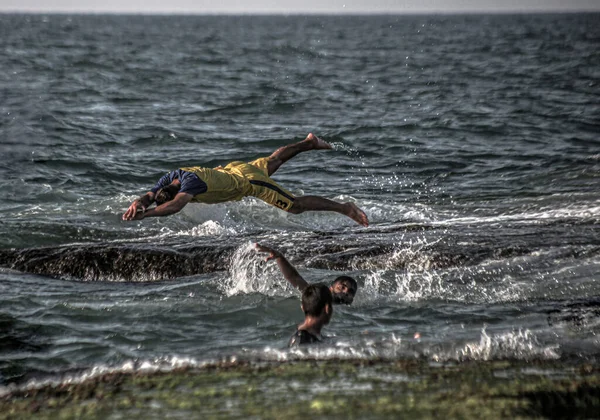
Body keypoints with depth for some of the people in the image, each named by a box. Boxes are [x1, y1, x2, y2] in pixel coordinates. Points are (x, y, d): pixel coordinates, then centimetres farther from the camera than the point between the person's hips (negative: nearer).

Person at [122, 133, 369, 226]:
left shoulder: (191, 180, -38)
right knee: (271, 163, 35)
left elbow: (176, 205, -53)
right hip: (235, 169, 8)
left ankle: (344, 208, 3)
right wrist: (138, 203, -31)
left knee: (294, 206, -6)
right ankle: (309, 143, 55)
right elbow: (148, 196, -8)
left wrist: (143, 215, -55)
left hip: (249, 181, -8)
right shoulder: (171, 178, -15)